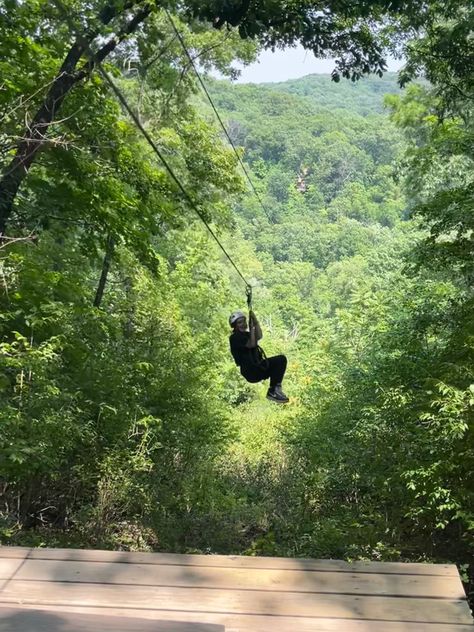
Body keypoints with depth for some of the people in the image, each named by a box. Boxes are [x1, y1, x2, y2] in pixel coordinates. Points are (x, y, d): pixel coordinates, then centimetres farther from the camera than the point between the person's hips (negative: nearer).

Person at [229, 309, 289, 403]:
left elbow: (259, 336, -1)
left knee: (281, 359, -11)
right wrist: (251, 328, -13)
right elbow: (251, 344, -19)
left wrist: (255, 320, -6)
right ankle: (272, 392, -20)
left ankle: (276, 388, -15)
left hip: (259, 367, 9)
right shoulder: (235, 337, -5)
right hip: (251, 372, -8)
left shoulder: (247, 334, 21)